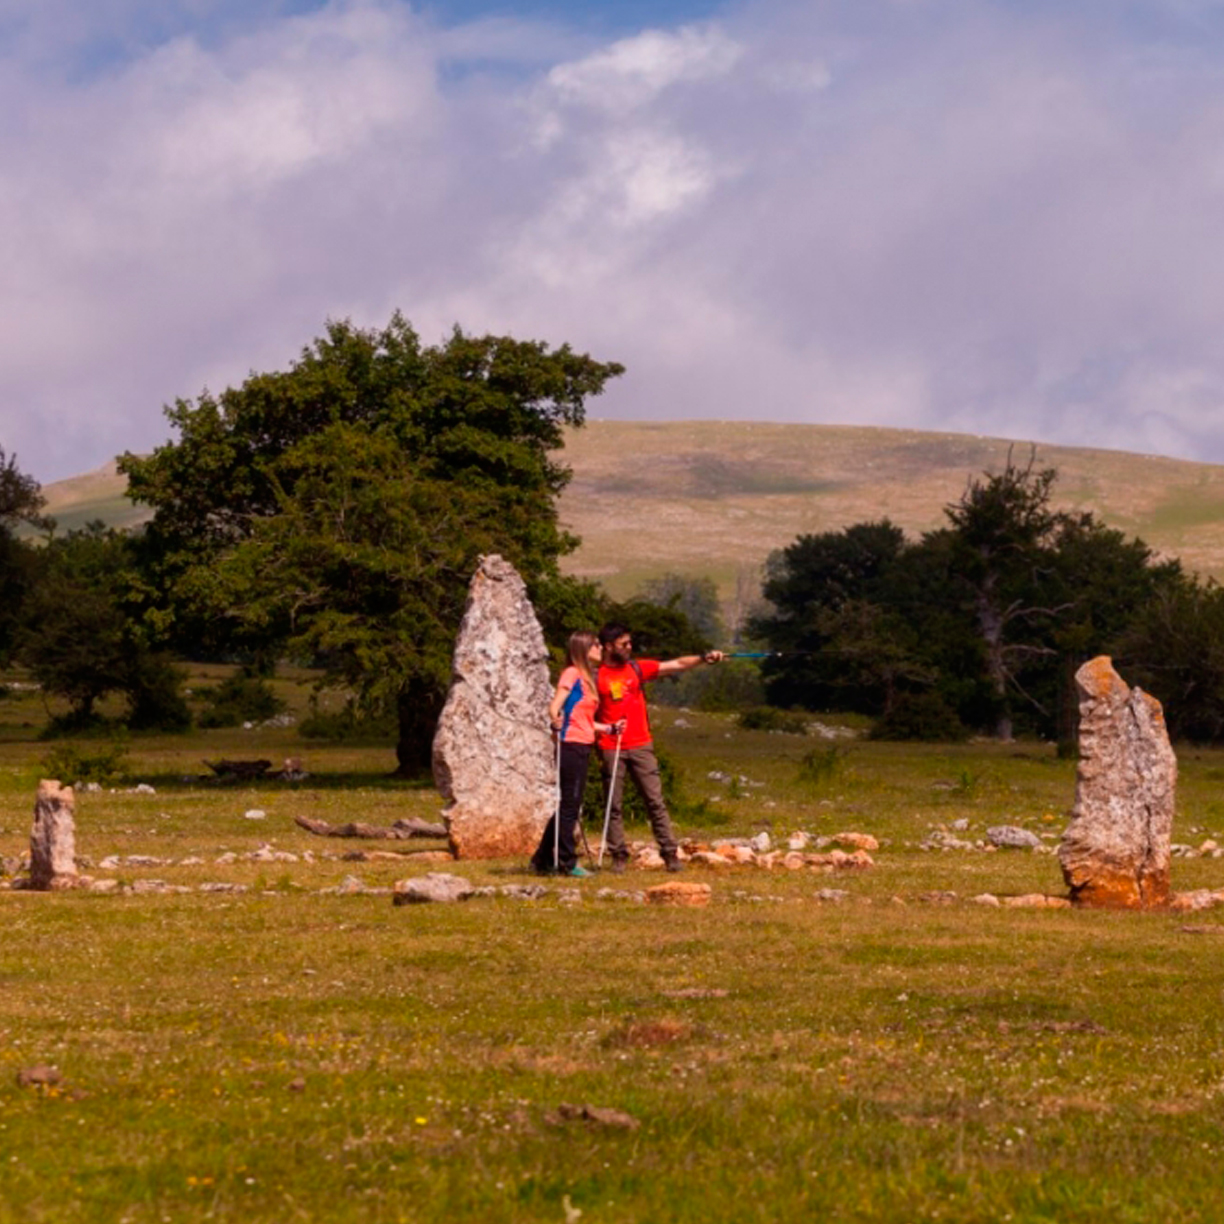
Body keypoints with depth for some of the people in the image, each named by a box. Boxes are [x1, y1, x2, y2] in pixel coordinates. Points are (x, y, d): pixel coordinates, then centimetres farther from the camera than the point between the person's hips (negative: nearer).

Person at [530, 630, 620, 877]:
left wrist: (609, 728, 15)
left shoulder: (586, 678, 19)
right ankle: (566, 862, -1)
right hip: (571, 746, -9)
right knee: (569, 805, -5)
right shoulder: (572, 674, -8)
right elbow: (554, 707, -17)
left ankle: (543, 860, 18)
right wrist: (556, 723, -35)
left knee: (570, 806, 12)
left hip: (582, 748, 9)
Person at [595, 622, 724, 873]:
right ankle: (618, 856, 7)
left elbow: (676, 665, 4)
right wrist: (606, 729, -10)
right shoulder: (596, 677, -1)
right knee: (613, 805, 1)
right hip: (611, 749, -2)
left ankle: (670, 853, 0)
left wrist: (704, 658, -7)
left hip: (641, 746, 2)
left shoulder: (637, 668, 8)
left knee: (655, 801, -1)